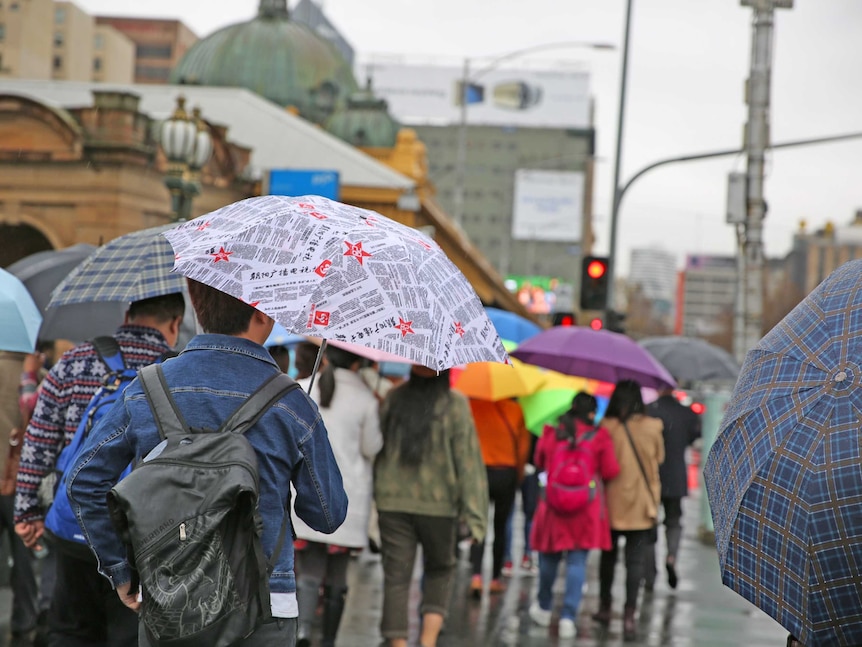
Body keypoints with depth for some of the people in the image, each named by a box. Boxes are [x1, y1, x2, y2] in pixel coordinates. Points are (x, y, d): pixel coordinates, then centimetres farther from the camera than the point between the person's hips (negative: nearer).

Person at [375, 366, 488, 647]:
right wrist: (474, 516, -9)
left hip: (392, 502, 1)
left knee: (396, 576, 5)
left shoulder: (393, 398, -1)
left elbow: (376, 448, 3)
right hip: (439, 505, -1)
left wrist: (374, 496, 12)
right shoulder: (454, 405, -9)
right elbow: (467, 459, -10)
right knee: (440, 569, 18)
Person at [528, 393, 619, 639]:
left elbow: (540, 463, 13)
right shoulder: (599, 436, -8)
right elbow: (611, 471, -4)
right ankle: (568, 617, -4)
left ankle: (544, 608, 33)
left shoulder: (550, 434, -1)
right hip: (586, 509, -2)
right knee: (577, 561, 2)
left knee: (550, 557, 17)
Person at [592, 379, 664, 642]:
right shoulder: (652, 428, -6)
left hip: (611, 502, 0)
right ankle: (629, 615, -9)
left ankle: (605, 607, 30)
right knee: (635, 560, 1)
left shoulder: (606, 428, -10)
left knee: (608, 556, 18)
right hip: (642, 504, 0)